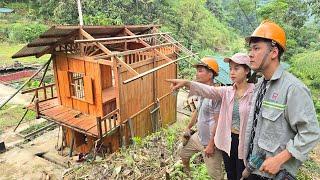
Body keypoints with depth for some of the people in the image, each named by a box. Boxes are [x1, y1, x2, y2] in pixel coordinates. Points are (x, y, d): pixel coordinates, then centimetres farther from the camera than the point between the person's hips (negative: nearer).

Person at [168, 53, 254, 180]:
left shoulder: (254, 93, -12)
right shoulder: (227, 91, 1)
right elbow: (209, 90, -17)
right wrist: (186, 83, -34)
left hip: (244, 143, -4)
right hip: (227, 141, 5)